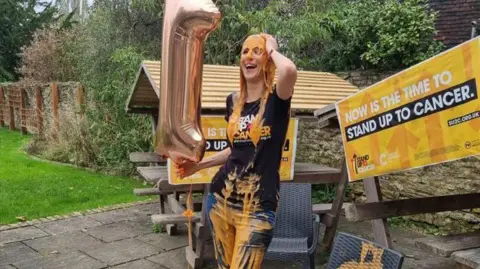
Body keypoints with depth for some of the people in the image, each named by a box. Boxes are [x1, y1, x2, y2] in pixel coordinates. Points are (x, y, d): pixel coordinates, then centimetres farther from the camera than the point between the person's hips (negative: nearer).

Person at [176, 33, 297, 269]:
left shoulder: (276, 99, -7)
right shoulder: (233, 101, 9)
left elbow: (289, 70, -32)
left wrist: (272, 49, -11)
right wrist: (198, 165, 16)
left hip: (257, 208, -6)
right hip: (220, 199, 6)